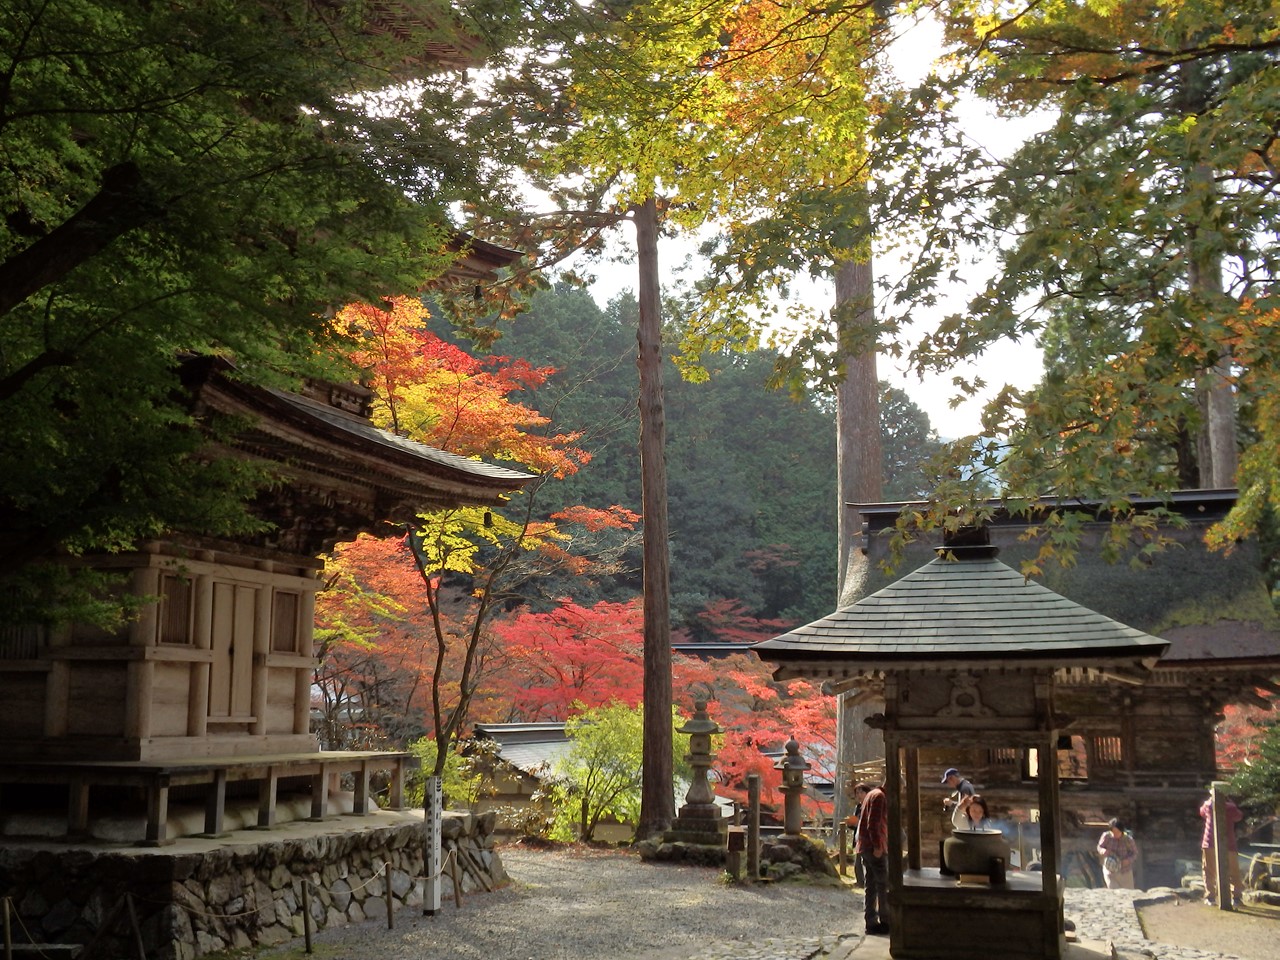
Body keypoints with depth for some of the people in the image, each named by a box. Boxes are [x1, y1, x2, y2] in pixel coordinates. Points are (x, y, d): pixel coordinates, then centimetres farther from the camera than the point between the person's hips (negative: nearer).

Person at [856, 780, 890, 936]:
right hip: (875, 848, -10)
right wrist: (877, 846, -22)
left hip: (865, 847, 10)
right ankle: (885, 921, -2)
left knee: (871, 886, 9)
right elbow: (873, 823, -20)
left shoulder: (872, 794, 18)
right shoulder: (879, 796, -13)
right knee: (884, 885, -4)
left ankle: (871, 922, 10)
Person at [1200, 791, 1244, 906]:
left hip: (1209, 844, 1)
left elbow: (1202, 813, 19)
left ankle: (1210, 897, 3)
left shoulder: (1208, 805, -3)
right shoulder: (1230, 807, -6)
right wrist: (1230, 802, 13)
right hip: (1228, 845, -1)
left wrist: (1211, 799, 18)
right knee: (1233, 872, 10)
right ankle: (1235, 897, 8)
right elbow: (1239, 817, 14)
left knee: (1210, 872, 8)